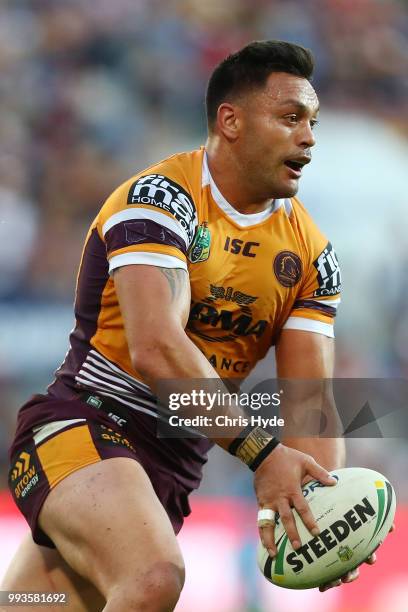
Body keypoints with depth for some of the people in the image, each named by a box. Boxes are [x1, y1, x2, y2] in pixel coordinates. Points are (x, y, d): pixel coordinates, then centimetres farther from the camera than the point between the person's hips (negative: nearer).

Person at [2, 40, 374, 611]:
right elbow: (156, 349, -26)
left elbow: (310, 397, 3)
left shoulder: (310, 252, 8)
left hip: (173, 468, 7)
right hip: (83, 425, -7)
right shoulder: (160, 199, -14)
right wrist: (261, 451, -32)